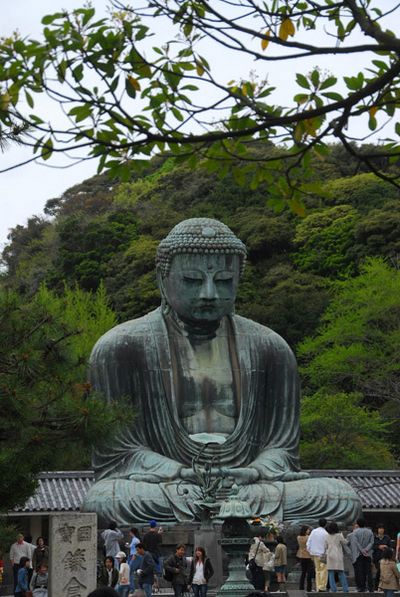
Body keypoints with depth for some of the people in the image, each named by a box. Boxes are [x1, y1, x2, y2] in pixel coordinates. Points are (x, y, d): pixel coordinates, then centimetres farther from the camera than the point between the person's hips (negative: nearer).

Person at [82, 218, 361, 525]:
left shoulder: (270, 348, 11)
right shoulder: (120, 347, 1)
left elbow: (281, 447, 10)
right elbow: (114, 452, -3)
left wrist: (252, 473, -15)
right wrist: (183, 474, -21)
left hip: (247, 488, 3)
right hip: (165, 491, -2)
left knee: (343, 498, -25)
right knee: (102, 500, -37)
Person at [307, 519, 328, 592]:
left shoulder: (313, 531, 5)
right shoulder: (325, 533, -11)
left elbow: (308, 543, 7)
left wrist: (310, 552, 14)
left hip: (315, 554, 6)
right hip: (322, 555, -6)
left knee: (317, 571, 12)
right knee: (324, 571, -3)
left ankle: (317, 587, 10)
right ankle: (322, 587, -12)